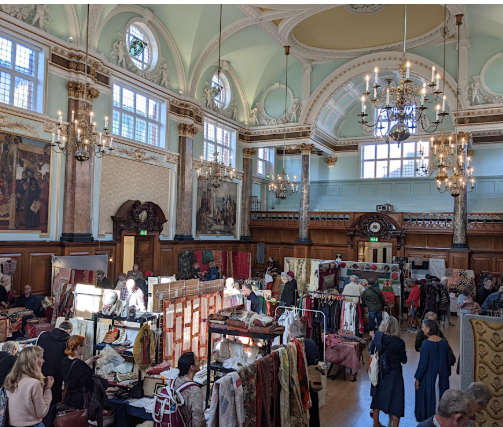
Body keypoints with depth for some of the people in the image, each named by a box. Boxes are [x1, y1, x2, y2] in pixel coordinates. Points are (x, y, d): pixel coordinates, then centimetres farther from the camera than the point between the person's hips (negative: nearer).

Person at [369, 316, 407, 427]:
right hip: (394, 373, -4)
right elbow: (404, 360, -7)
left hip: (379, 371, 4)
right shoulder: (399, 342, -19)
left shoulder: (378, 336, -13)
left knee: (377, 396, 21)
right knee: (395, 399, 10)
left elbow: (371, 351, 1)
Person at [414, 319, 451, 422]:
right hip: (442, 377, 5)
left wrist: (417, 379, -6)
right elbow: (448, 360, 5)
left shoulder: (426, 344, -20)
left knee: (428, 400, 10)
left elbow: (423, 364, -17)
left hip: (428, 378, -5)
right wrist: (447, 374, 19)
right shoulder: (444, 342, -4)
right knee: (440, 399, 17)